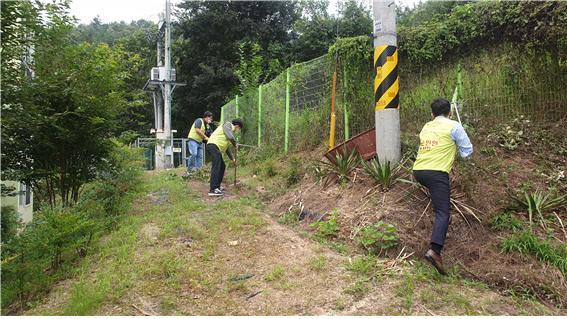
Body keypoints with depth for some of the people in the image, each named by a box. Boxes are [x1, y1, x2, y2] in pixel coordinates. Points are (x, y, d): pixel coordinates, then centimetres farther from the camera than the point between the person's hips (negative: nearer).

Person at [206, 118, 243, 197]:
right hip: (213, 145, -11)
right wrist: (235, 144, 0)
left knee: (222, 166, 16)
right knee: (216, 167, -17)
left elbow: (226, 147, 33)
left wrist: (232, 158, 33)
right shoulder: (228, 125, 0)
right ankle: (212, 190, -24)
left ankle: (216, 186, 21)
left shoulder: (230, 130, 28)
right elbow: (231, 137, -20)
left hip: (217, 148, 11)